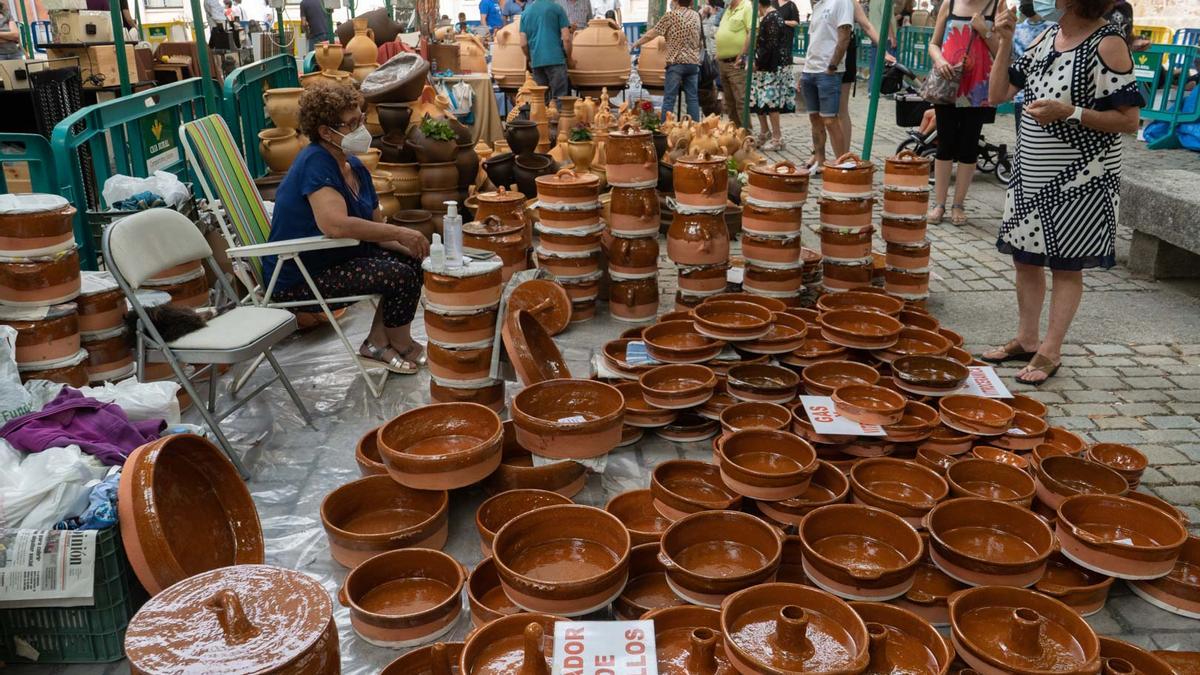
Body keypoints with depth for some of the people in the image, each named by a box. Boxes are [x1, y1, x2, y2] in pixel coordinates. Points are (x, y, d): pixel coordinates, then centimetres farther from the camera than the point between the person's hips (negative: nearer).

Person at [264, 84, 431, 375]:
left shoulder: (355, 166, 6)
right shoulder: (315, 163, -21)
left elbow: (375, 229, 6)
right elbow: (335, 225, -37)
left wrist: (412, 247, -11)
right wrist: (400, 233, -31)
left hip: (338, 259, 9)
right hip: (297, 280, -9)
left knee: (412, 262, 4)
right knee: (401, 275, -19)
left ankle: (377, 342, 8)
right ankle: (402, 346, 7)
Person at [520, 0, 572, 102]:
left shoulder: (525, 12, 12)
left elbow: (523, 43, 8)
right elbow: (566, 38, -4)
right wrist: (568, 57, 9)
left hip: (536, 61, 4)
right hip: (556, 59, -4)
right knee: (558, 98, -3)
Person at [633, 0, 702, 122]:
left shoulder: (671, 15, -2)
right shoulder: (696, 15, 12)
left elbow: (651, 34, 1)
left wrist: (638, 43, 18)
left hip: (676, 62, -5)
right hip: (694, 62, 5)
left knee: (669, 99, -3)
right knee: (693, 98, 4)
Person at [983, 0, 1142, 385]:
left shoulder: (1108, 43, -13)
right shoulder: (1047, 36, 6)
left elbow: (1129, 121, -14)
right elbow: (998, 94, 7)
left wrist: (1070, 112, -24)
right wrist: (1004, 42, -3)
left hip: (1079, 178, -7)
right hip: (1031, 172, 7)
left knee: (1066, 265, 3)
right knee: (1025, 258, 13)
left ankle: (1050, 352, 13)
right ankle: (1026, 340, 26)